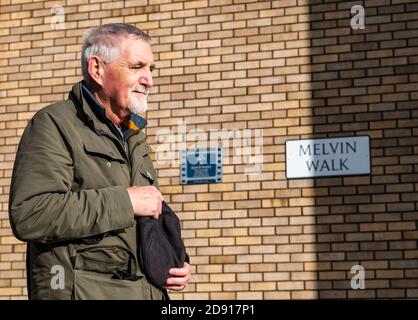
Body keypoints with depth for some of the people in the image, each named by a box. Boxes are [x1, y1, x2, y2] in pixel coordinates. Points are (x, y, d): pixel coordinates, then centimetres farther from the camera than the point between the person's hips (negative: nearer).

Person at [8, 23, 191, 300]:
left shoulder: (135, 138, 18)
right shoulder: (54, 125, -9)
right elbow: (29, 215, -24)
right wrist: (125, 201, -20)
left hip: (147, 289, 8)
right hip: (83, 290, -7)